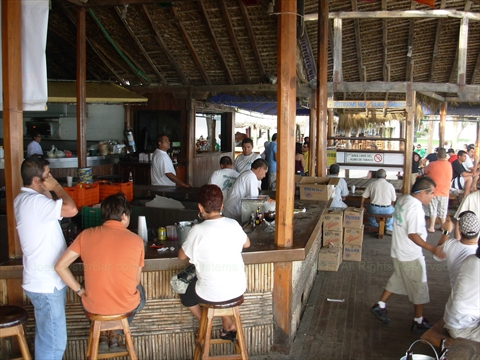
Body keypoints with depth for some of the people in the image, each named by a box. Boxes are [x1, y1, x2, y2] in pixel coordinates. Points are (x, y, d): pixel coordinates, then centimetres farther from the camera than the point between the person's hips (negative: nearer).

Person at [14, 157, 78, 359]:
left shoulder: (24, 198, 10)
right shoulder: (34, 201, -23)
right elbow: (71, 210, -31)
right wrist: (56, 187, -20)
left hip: (42, 279, 10)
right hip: (47, 283, -10)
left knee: (45, 337, 23)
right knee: (54, 342, 2)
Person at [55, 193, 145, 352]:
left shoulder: (86, 235, -8)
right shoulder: (136, 240, -10)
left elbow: (60, 266, -9)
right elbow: (136, 281, 1)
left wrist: (80, 291, 1)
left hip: (93, 306, 1)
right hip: (126, 306, -1)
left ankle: (101, 335, 34)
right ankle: (115, 333, 30)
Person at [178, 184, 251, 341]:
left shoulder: (198, 231, -19)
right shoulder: (233, 225, -6)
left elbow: (182, 256, -4)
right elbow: (246, 244, 14)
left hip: (212, 294, -4)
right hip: (238, 289, 4)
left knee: (184, 292, 26)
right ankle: (229, 325, 30)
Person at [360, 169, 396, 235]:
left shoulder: (371, 184, 1)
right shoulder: (390, 185, 0)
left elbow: (363, 197, 2)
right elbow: (393, 200, 6)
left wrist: (361, 207, 15)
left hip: (374, 210, 0)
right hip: (387, 210, 0)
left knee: (368, 209, 35)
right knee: (393, 209, 35)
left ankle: (374, 227, 38)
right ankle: (389, 229, 31)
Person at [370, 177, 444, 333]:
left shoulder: (403, 200, 3)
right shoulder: (415, 208, -26)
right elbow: (413, 235, -28)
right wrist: (431, 248, -30)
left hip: (398, 251, 9)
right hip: (411, 256, -9)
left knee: (397, 280, 24)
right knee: (420, 288, 7)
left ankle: (380, 306, 30)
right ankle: (419, 322, 19)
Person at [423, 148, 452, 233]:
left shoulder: (432, 164, -13)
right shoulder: (449, 165, -1)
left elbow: (425, 172, 4)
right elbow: (450, 178, 11)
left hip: (434, 191, -3)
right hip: (445, 192, 3)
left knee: (432, 210, 4)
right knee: (443, 211, 14)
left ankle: (431, 227, 6)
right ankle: (443, 227, 23)